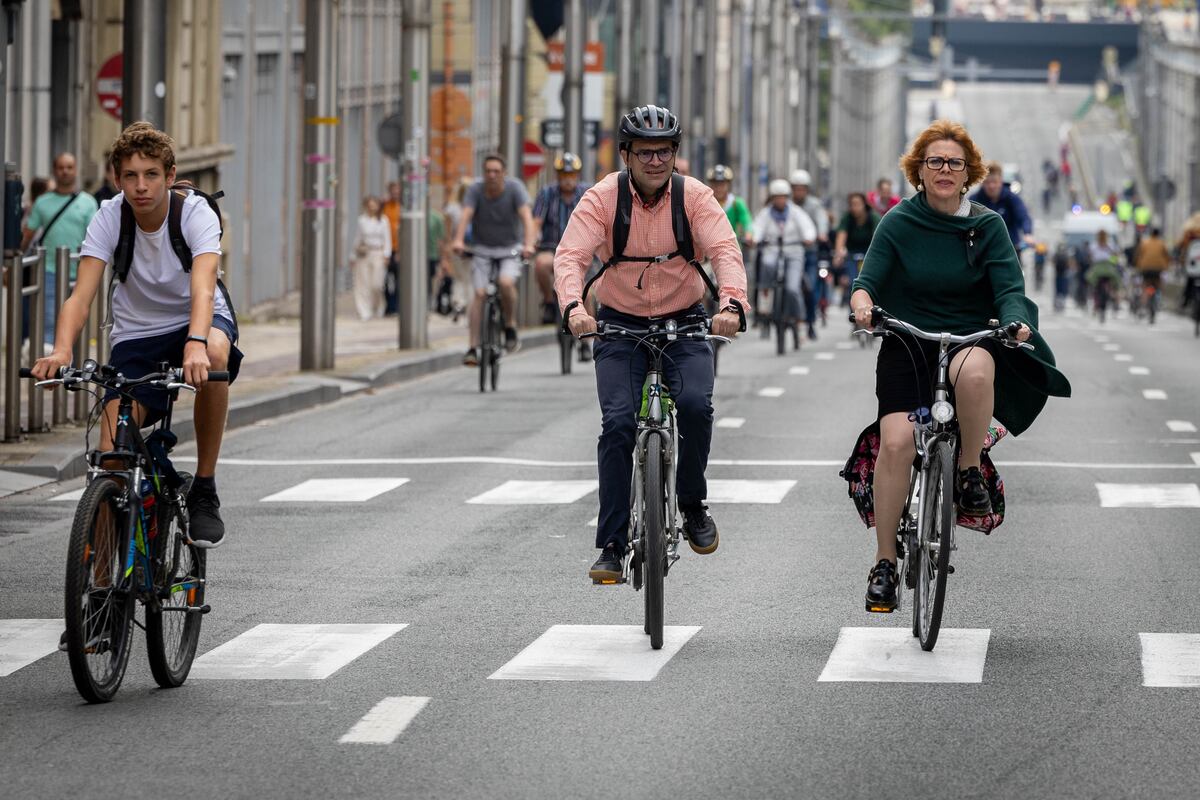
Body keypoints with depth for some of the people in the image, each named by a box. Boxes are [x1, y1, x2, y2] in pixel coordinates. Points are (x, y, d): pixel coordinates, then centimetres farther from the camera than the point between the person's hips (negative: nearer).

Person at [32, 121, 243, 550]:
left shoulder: (196, 213, -22)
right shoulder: (108, 218, -16)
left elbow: (203, 287, -38)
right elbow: (81, 296, -25)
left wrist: (196, 344, -58)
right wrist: (61, 350, -45)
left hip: (193, 319, -1)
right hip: (136, 333, 1)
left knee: (215, 355, -39)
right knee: (111, 456, -19)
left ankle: (204, 490, -23)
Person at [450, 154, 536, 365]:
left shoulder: (515, 187, -16)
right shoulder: (476, 189, -13)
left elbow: (526, 216, -27)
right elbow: (466, 215, -26)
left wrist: (528, 244, -43)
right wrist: (458, 240, -45)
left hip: (510, 250, -1)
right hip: (483, 250, 1)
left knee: (506, 283, -28)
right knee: (479, 292, -14)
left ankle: (510, 327, -4)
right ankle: (473, 348, -12)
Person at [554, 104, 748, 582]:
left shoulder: (694, 197, -10)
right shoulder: (602, 199, -12)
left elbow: (725, 251, -23)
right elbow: (571, 256, -24)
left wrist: (731, 304, -42)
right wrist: (573, 306, -44)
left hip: (684, 322, 0)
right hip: (620, 325, 0)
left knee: (695, 403, -25)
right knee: (618, 423, -15)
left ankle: (692, 505, 1)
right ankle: (611, 547, -9)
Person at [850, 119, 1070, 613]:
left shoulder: (987, 226, 2)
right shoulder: (899, 223, 0)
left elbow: (1009, 288, -5)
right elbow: (867, 280, -7)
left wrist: (1017, 321, -28)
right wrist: (863, 300, -32)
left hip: (971, 339, 0)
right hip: (907, 345, 0)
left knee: (973, 371, -38)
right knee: (896, 442, -20)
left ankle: (970, 472, -15)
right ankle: (884, 563, -9)